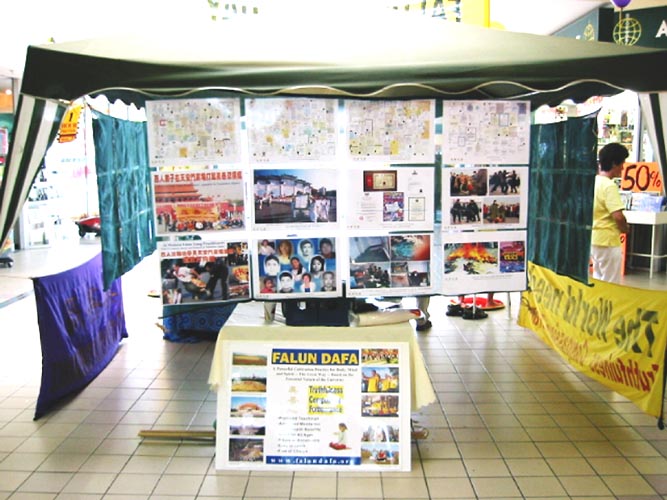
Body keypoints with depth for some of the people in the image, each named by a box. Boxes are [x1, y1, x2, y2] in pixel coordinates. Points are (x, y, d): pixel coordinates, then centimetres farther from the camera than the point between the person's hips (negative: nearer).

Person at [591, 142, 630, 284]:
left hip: (593, 238, 9)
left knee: (598, 279, 18)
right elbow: (618, 216, -24)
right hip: (607, 240, -9)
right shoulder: (609, 186, -19)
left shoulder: (594, 181, 6)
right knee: (611, 283, 0)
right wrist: (625, 228, -6)